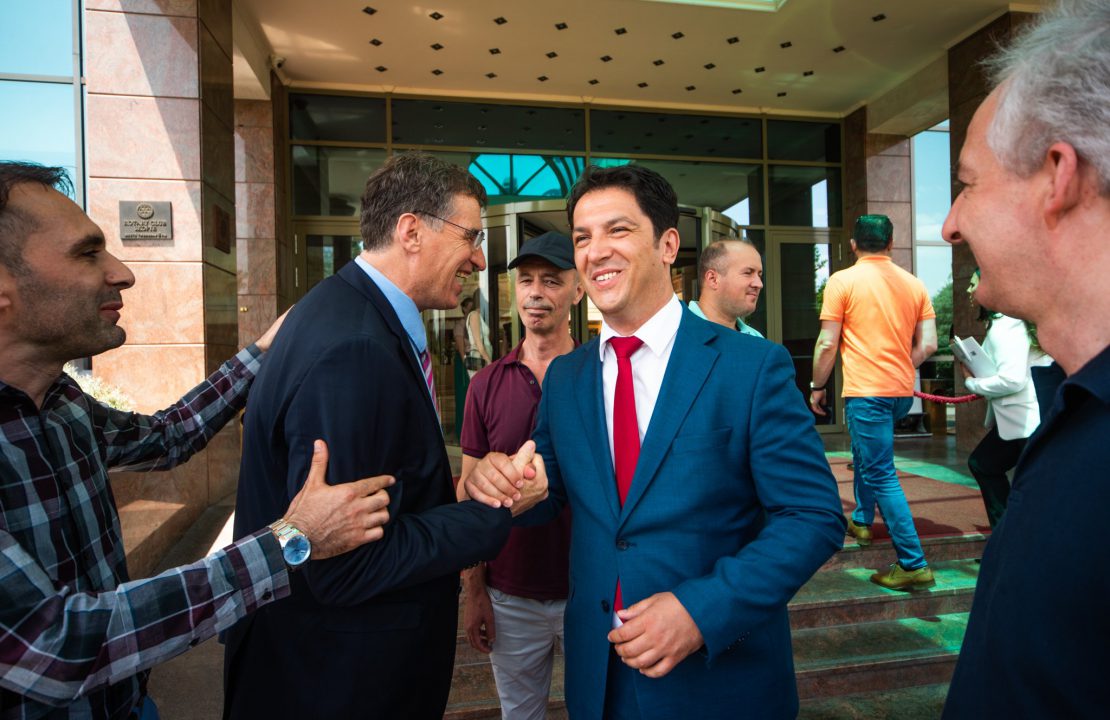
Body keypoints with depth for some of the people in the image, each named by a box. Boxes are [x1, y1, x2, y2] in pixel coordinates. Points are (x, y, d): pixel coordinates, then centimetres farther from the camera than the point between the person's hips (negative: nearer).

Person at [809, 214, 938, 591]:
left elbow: (827, 344, -9)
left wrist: (817, 386, 3)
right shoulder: (914, 284, 8)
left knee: (881, 474, -4)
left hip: (865, 390, -7)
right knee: (866, 454, 28)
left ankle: (914, 564, -3)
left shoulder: (843, 280, -7)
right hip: (903, 391, 7)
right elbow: (928, 344, 6)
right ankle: (861, 520, 40)